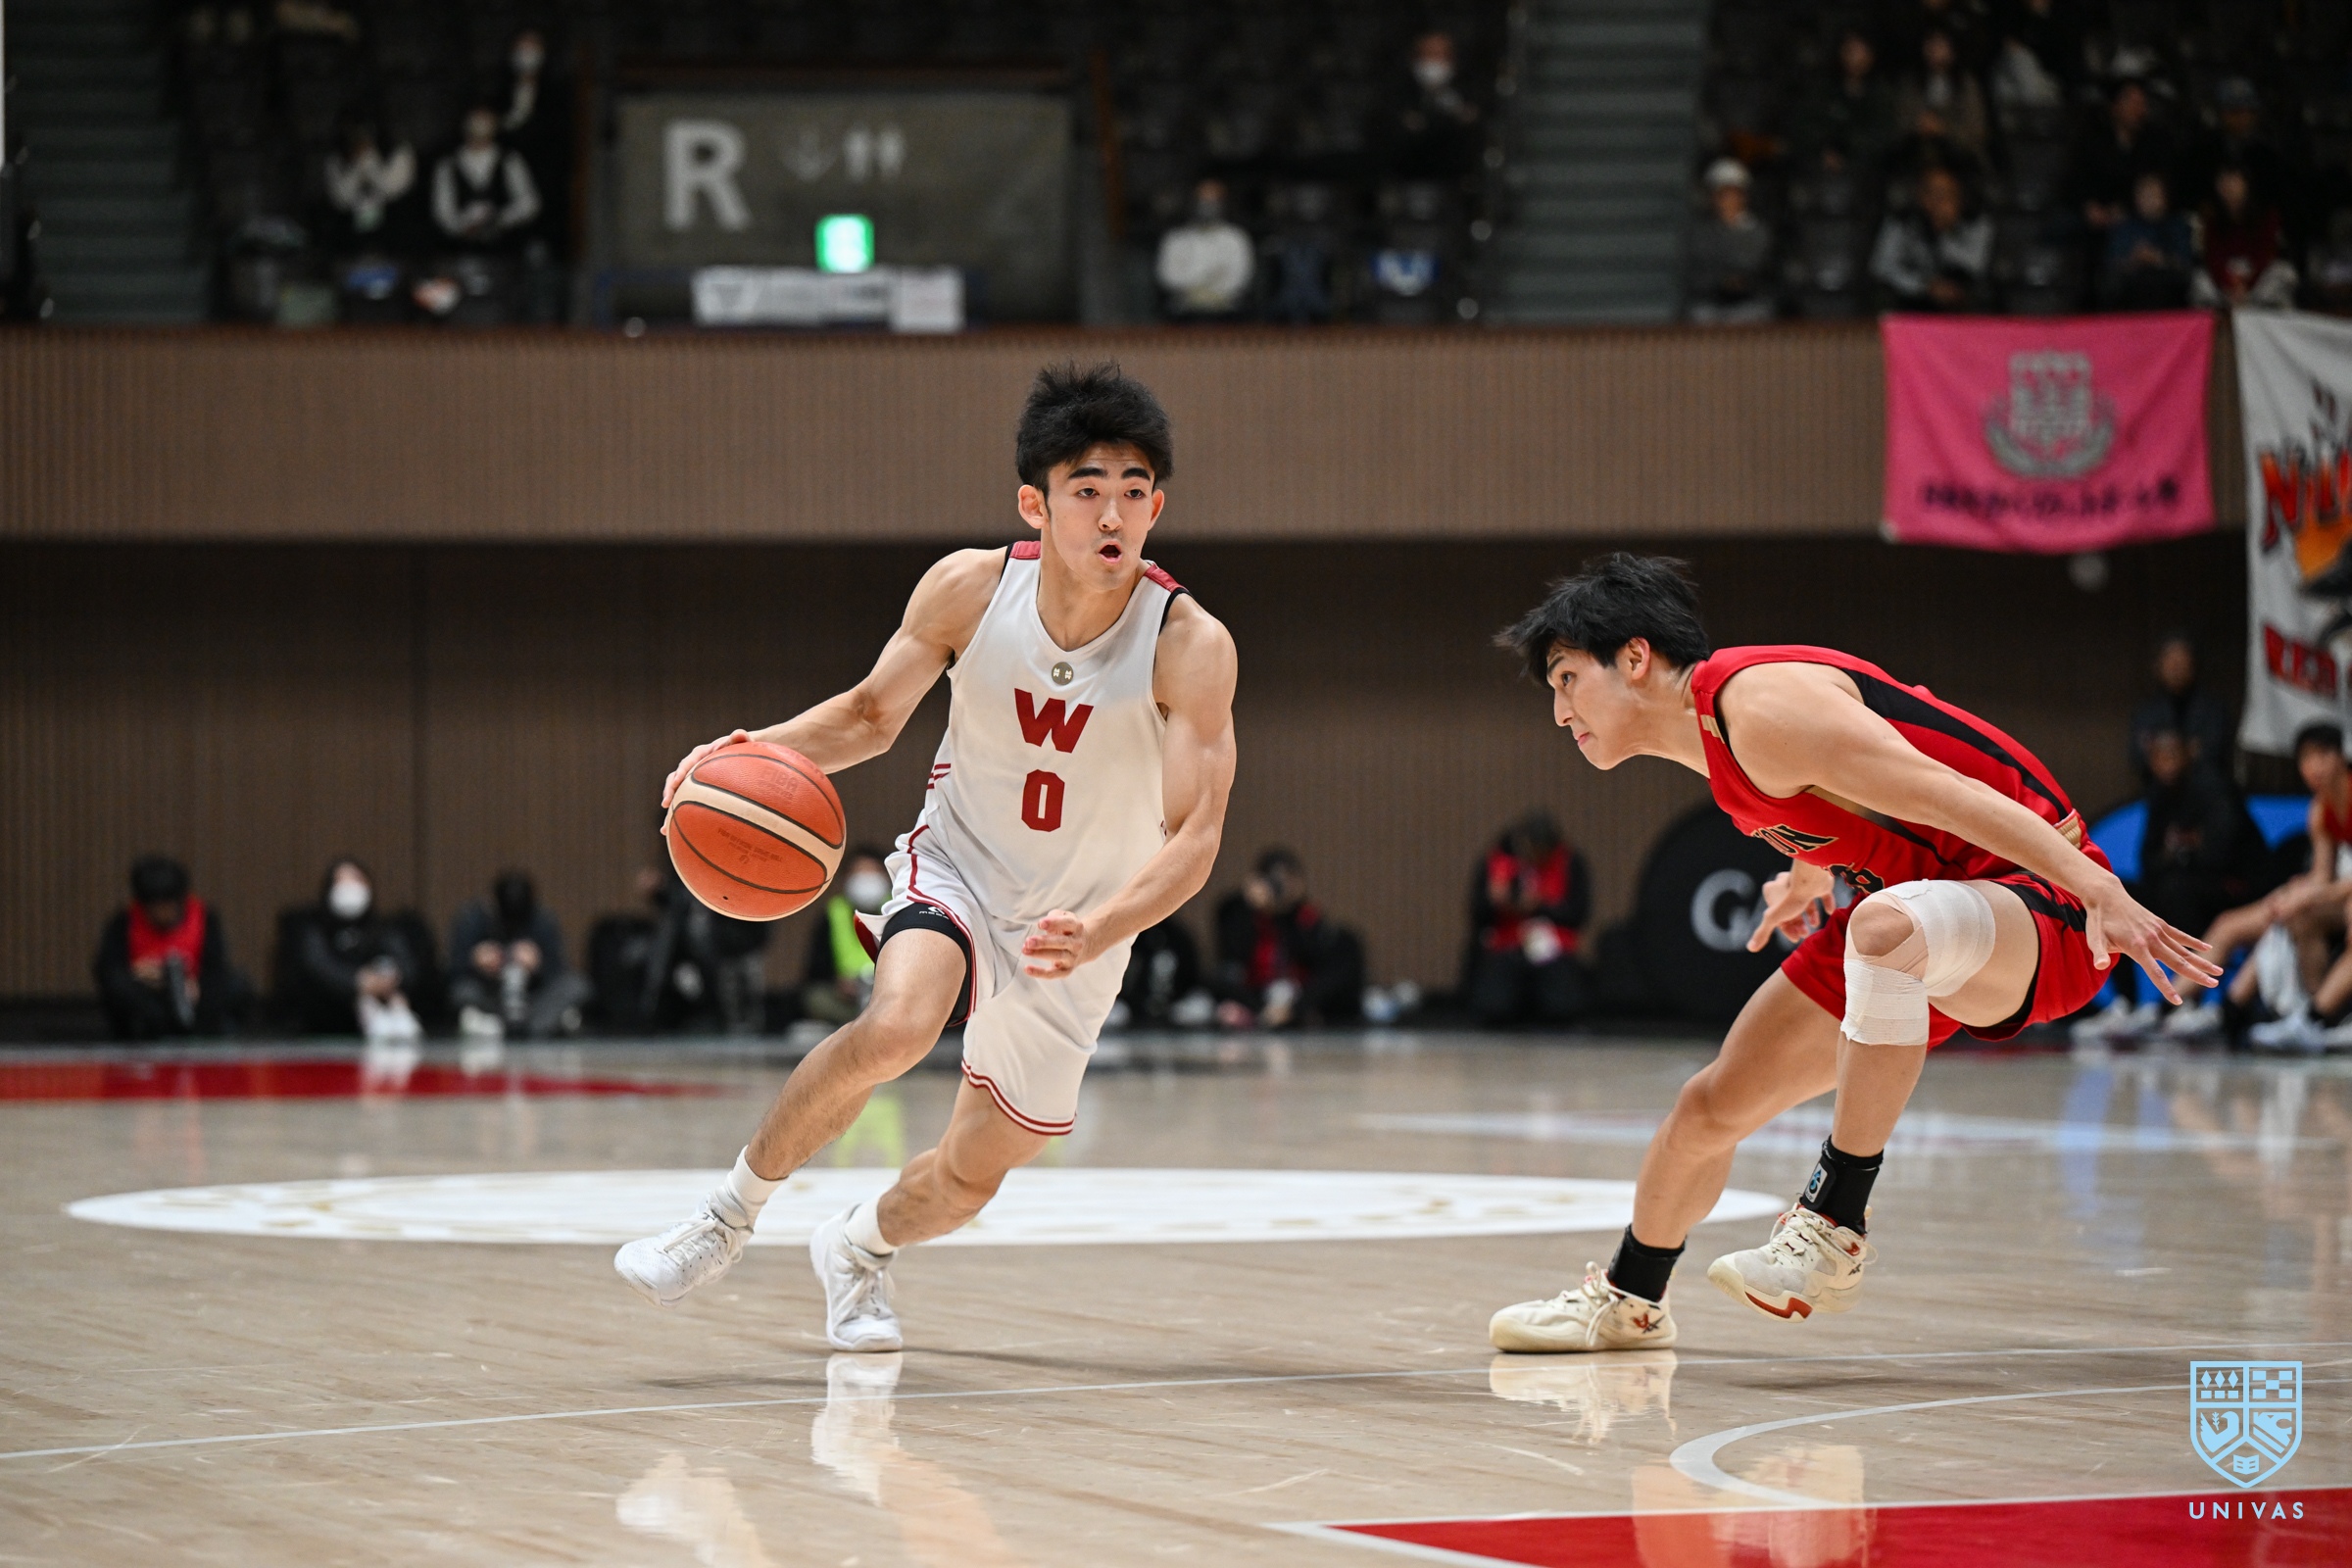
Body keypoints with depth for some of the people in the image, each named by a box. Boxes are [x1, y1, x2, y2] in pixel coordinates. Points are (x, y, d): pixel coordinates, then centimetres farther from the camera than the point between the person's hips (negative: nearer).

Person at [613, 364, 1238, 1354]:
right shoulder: (969, 589, -18)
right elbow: (872, 714, -2)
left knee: (972, 1175, 10)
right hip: (957, 867, -1)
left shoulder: (1190, 647, -25)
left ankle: (857, 1247, 46)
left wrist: (1097, 930, -46)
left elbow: (1192, 840, -27)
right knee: (896, 1026, -33)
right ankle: (730, 1214, -11)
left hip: (1077, 925, 1)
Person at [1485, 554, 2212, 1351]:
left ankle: (1834, 1232, -34)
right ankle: (1628, 1300, 37)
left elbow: (1948, 792, -30)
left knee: (1885, 927, -43)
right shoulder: (1713, 736, 6)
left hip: (2040, 901, -10)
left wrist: (2103, 892, -38)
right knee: (1712, 1105, 11)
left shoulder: (1758, 706, -23)